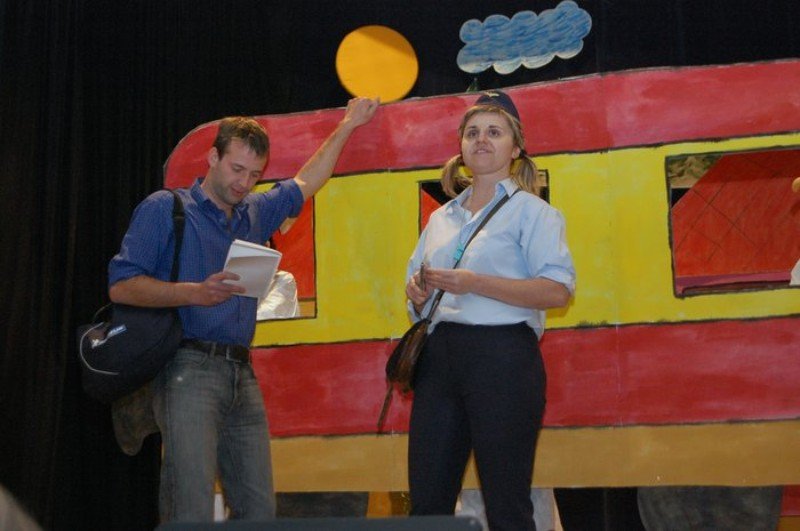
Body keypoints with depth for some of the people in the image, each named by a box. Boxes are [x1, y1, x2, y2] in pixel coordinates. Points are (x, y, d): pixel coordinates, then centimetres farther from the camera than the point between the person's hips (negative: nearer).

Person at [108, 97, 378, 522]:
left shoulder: (255, 214, 20)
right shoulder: (164, 208, 3)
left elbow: (304, 183, 38)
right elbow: (121, 285, -5)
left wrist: (346, 126, 44)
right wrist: (194, 292, -18)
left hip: (242, 376, 6)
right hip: (189, 371, -6)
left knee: (259, 510, 3)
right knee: (192, 512, -15)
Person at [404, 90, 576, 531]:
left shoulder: (530, 211, 2)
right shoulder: (441, 219, 20)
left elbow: (559, 290, -12)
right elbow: (419, 303, 26)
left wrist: (474, 284, -18)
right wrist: (418, 293, 1)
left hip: (501, 358, -6)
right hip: (439, 358, 6)